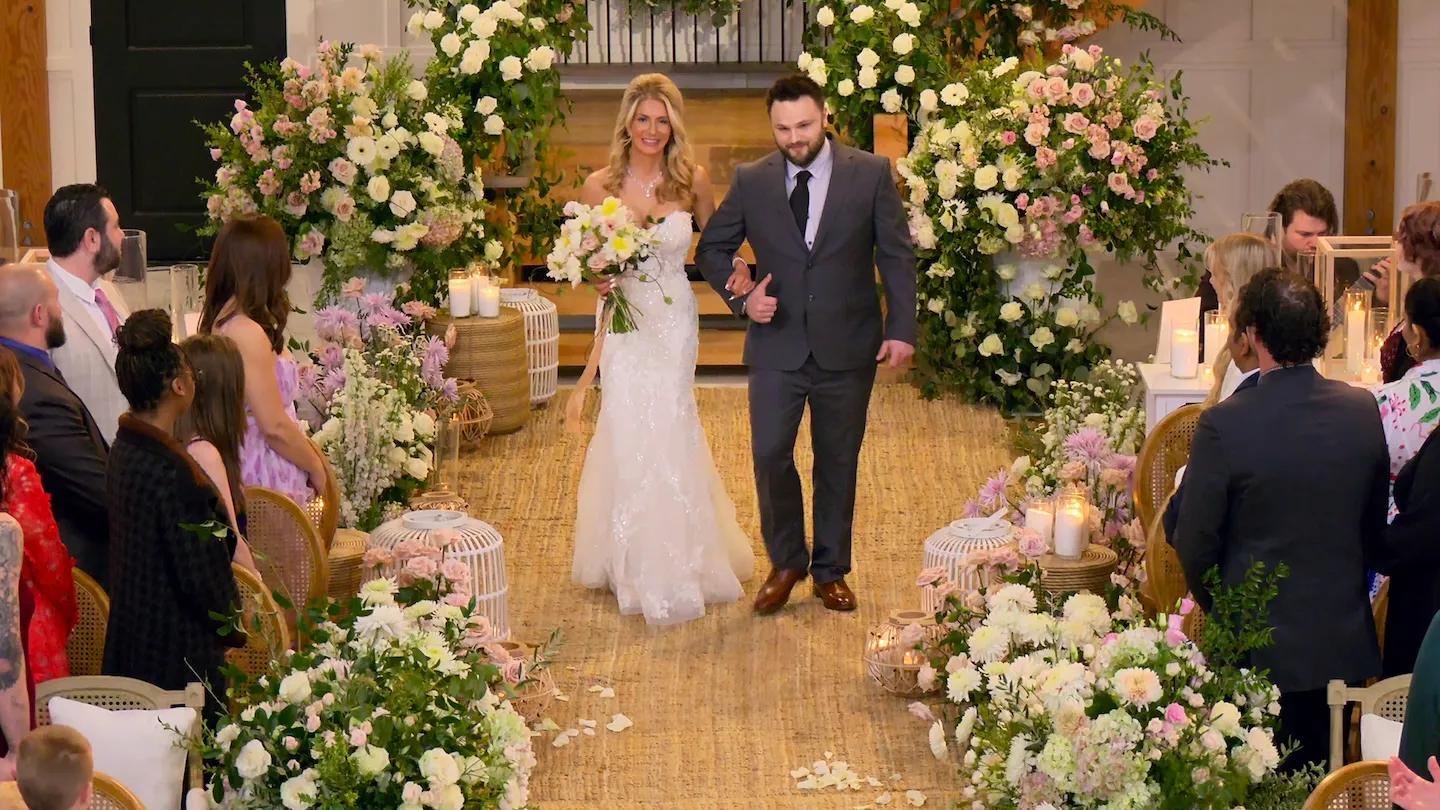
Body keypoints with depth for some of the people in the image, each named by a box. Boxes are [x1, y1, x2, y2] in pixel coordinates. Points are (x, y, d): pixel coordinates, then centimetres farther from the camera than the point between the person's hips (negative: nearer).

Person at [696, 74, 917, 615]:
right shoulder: (751, 181, 0)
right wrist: (741, 296, -6)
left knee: (838, 460, 9)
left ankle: (831, 571, 23)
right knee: (769, 454, -7)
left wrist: (901, 329, -7)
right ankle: (786, 563, 14)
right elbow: (712, 250, 11)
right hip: (777, 344, 0)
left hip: (848, 345, 0)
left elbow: (896, 256, 0)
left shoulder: (871, 174, -3)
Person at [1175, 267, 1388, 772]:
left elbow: (1195, 543, -10)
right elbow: (1375, 527, 7)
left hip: (1259, 647, -4)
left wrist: (1218, 606, 9)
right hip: (1345, 645, 4)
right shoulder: (1364, 411, -5)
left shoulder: (1223, 426, -19)